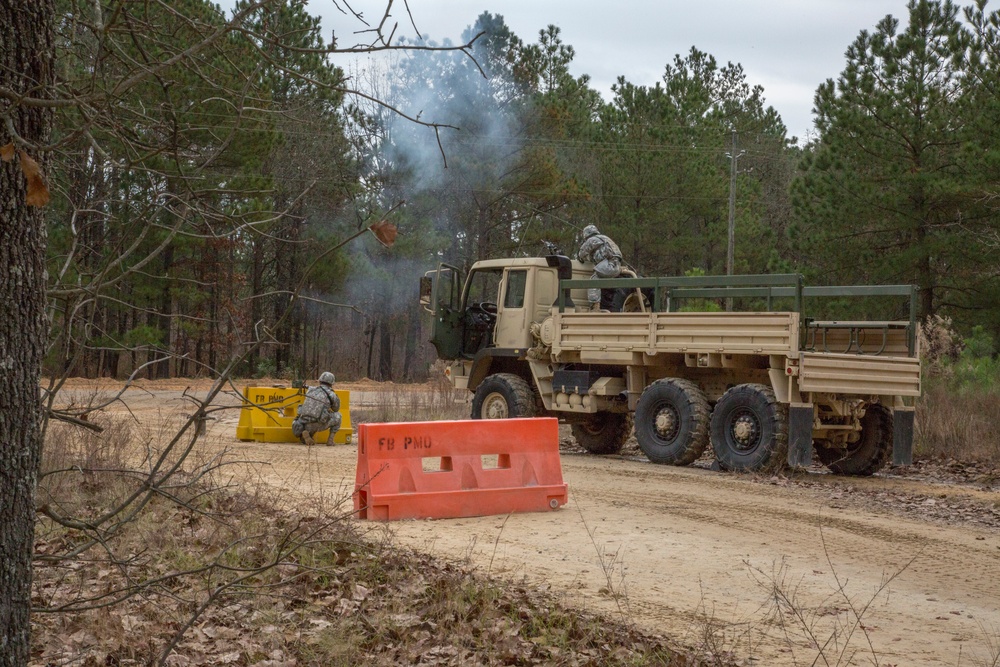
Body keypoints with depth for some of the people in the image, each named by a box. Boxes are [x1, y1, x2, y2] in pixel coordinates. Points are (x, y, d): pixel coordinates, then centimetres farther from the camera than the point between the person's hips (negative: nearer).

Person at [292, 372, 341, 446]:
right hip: (318, 425, -4)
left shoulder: (310, 390, 19)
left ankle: (305, 434, 2)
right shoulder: (332, 395, 7)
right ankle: (330, 439, 11)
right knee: (337, 415, 22)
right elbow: (336, 409, 27)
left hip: (305, 425, 4)